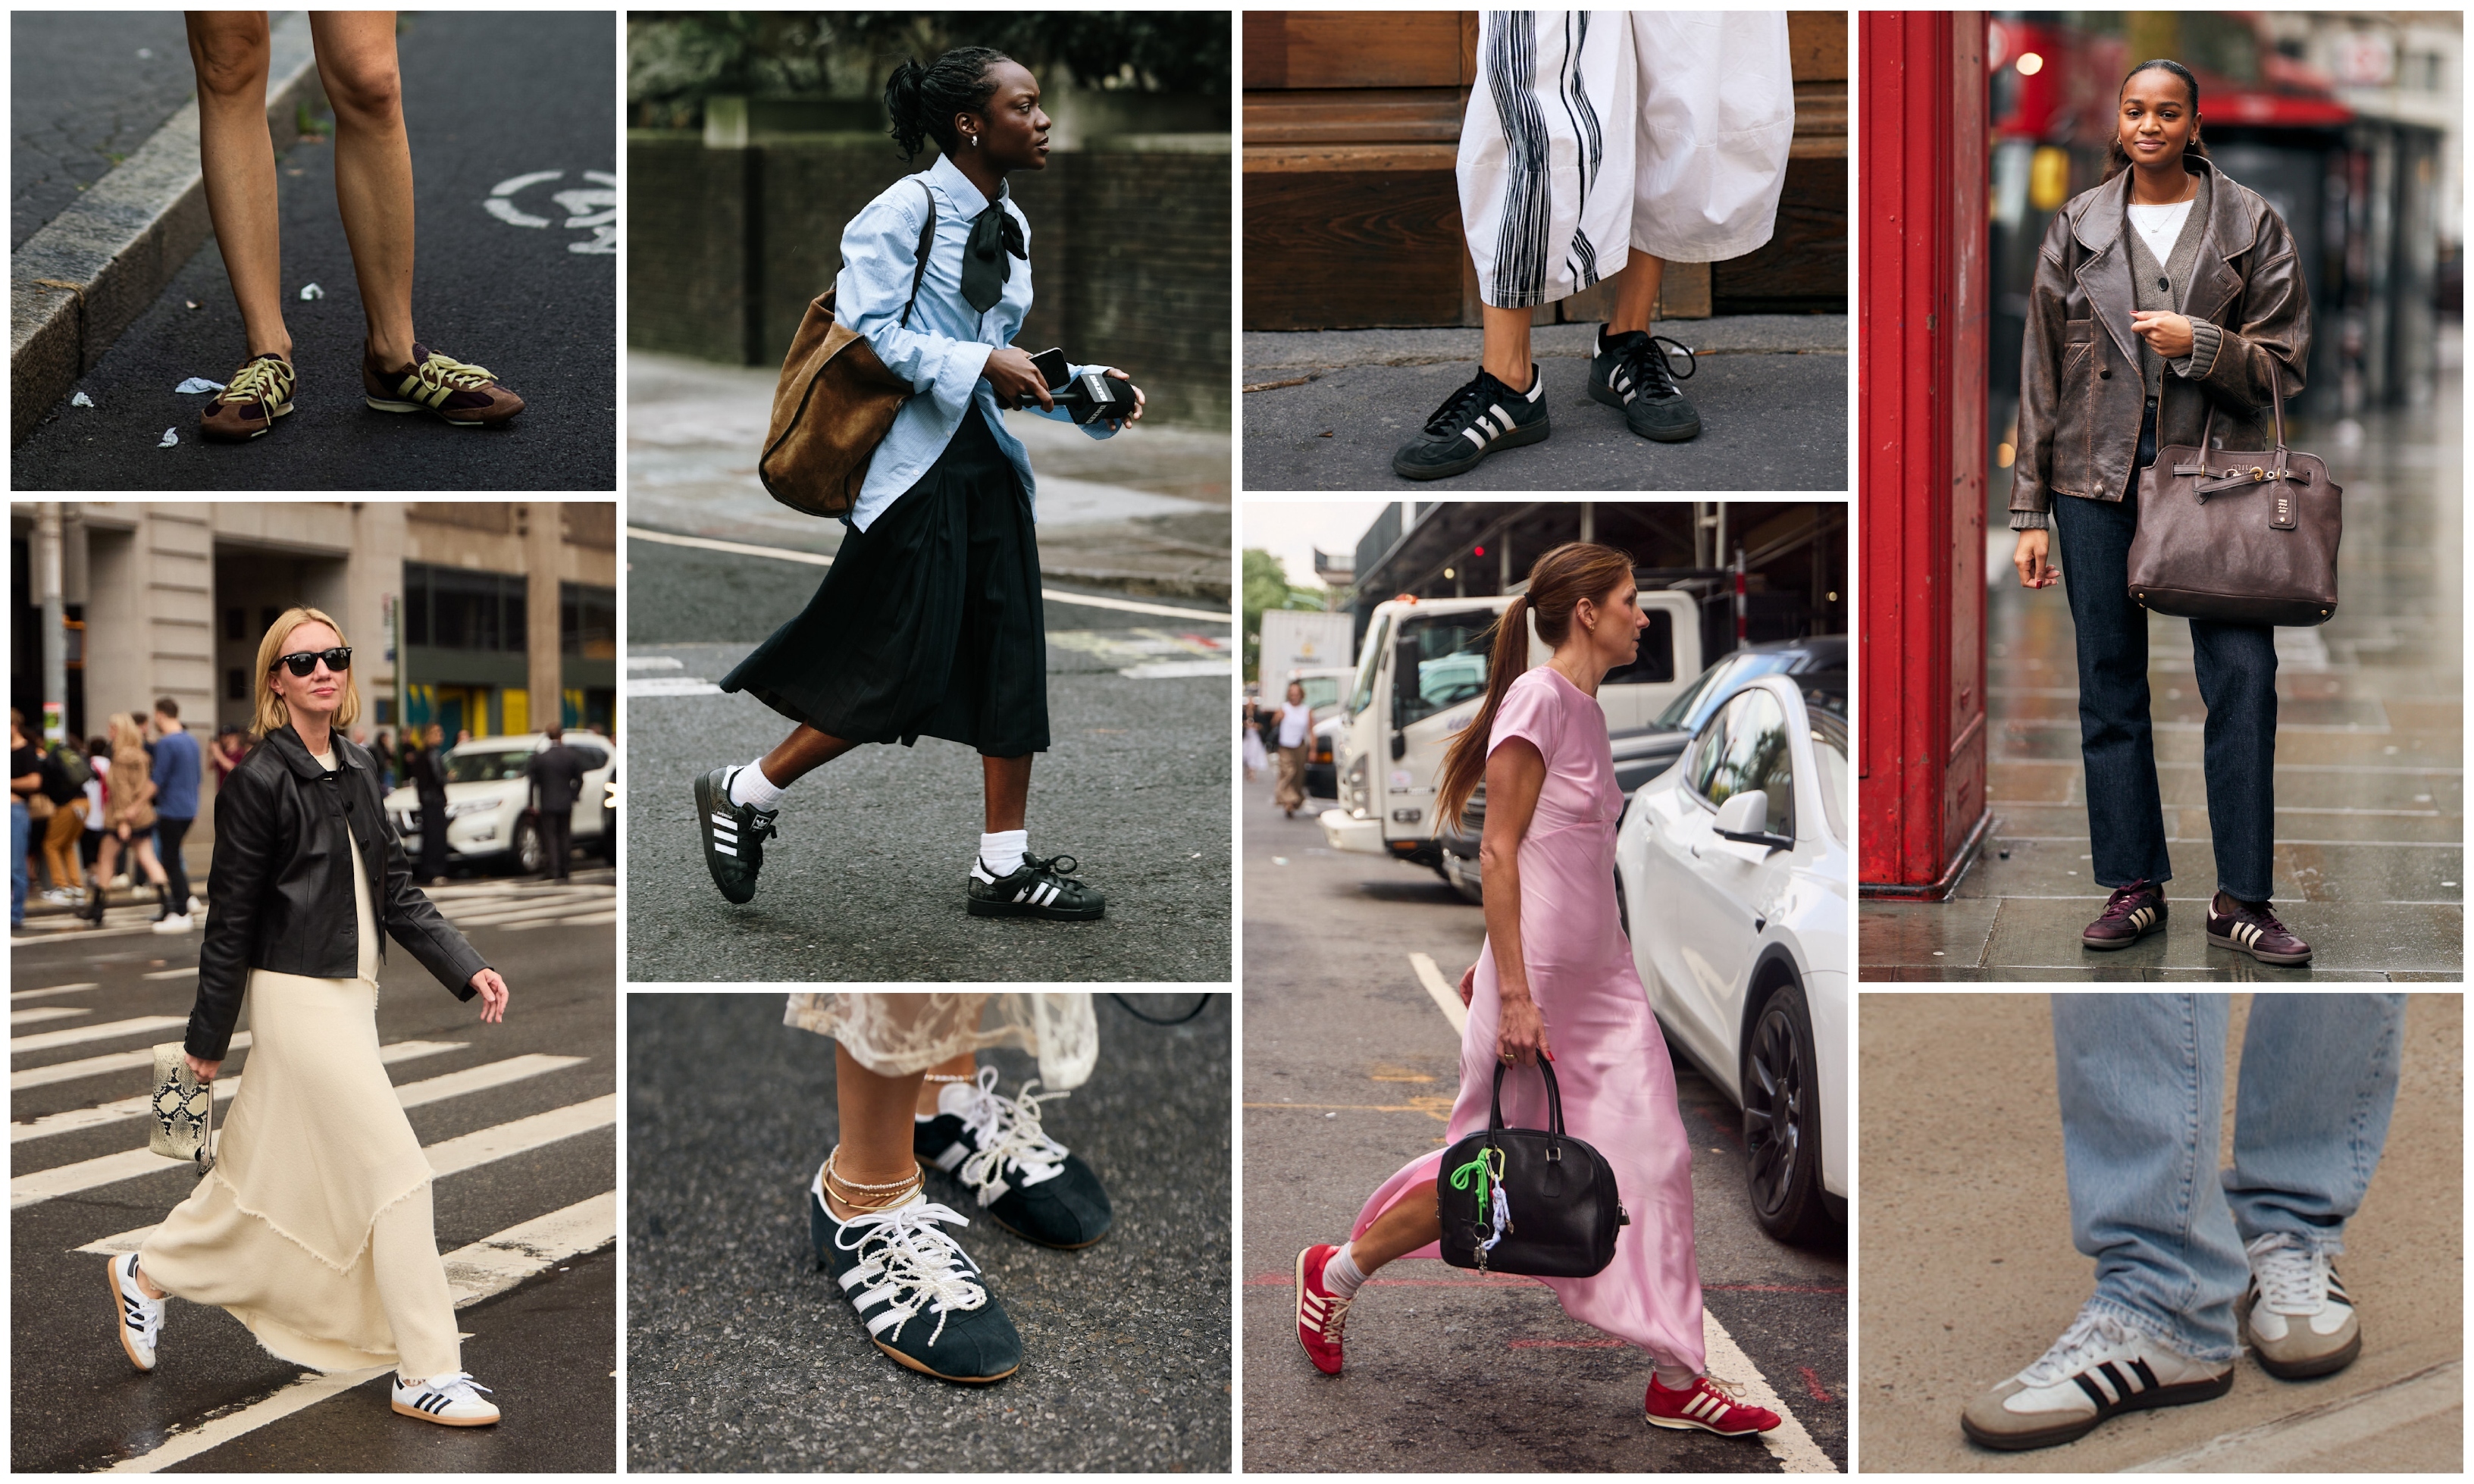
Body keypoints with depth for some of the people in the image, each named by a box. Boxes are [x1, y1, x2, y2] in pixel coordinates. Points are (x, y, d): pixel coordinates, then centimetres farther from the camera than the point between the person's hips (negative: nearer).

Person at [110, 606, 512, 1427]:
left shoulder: (357, 770, 9)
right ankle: (427, 1375, -2)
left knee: (269, 1167, 19)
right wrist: (208, 1037, -5)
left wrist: (467, 968, 1)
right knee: (397, 1169, -9)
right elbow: (231, 919, -10)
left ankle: (147, 1273, 41)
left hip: (352, 993, 8)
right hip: (298, 998, -8)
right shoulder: (259, 781, -13)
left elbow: (396, 891, 11)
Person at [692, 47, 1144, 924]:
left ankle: (1003, 866, 12)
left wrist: (1082, 387, 5)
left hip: (986, 454, 8)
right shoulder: (906, 210, -11)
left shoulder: (1011, 226, 14)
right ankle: (745, 795, 13)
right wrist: (981, 366, -19)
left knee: (1013, 654, 4)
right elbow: (866, 332, -17)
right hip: (914, 460, -8)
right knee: (907, 668, -6)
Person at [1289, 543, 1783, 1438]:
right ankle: (1334, 1272, 24)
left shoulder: (1586, 710, 12)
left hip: (1603, 979, 8)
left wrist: (1489, 967, 20)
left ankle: (1676, 1379, 8)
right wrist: (1514, 994, -21)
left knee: (1653, 1163, 2)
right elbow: (1498, 853, -17)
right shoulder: (1539, 698, -14)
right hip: (1541, 977, -8)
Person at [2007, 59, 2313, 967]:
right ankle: (2133, 886, 14)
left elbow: (2284, 364, 3)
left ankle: (2240, 898, 0)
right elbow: (2042, 374, 8)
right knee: (2110, 687, 4)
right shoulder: (2077, 229, 8)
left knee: (2243, 676, -9)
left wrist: (2198, 343, -16)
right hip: (2098, 477, 1)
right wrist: (2030, 511, 4)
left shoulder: (2250, 224, 5)